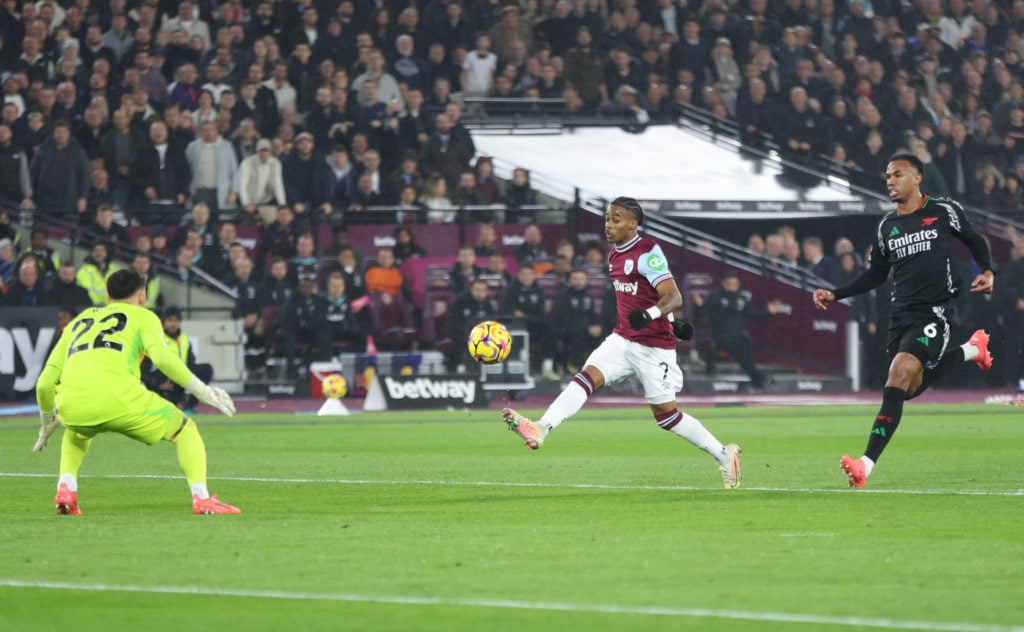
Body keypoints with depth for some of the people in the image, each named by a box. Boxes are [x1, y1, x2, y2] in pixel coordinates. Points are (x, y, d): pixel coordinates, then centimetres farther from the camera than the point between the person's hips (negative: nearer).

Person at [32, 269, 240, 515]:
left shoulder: (78, 322, 33)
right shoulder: (142, 316, 21)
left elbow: (45, 382, 28)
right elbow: (161, 356, -2)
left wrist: (47, 422, 44)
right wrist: (202, 391, 5)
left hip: (71, 404, 4)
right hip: (116, 397, -4)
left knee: (77, 432, 41)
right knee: (185, 429, 16)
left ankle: (66, 489, 17)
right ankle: (201, 498, -1)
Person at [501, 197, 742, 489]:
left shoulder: (648, 252, -16)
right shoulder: (615, 255, 9)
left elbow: (674, 298, -24)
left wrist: (649, 315, -43)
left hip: (654, 347, -7)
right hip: (623, 340, 7)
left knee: (665, 414, 1)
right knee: (587, 376, -17)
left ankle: (724, 455, 17)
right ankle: (541, 428, -33)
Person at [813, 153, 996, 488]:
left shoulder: (944, 211, -1)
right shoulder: (887, 226, 12)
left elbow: (975, 241, 14)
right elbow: (876, 274, 21)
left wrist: (987, 272, -5)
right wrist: (834, 295, 11)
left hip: (933, 312, -7)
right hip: (900, 313, 7)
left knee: (898, 378, -22)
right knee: (911, 389, 9)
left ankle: (866, 465, -26)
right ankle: (970, 351, 35)